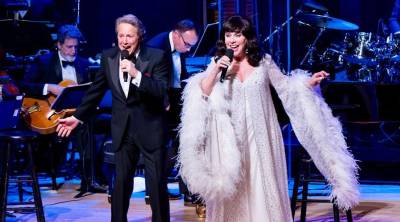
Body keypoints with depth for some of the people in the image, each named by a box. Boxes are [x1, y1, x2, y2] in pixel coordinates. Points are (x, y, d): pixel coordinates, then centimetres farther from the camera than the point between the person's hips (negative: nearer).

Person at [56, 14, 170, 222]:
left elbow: (162, 92, -19)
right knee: (121, 182, 11)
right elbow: (96, 90, 12)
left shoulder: (156, 57, -10)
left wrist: (136, 74, -29)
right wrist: (77, 117, 13)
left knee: (157, 183, 2)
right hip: (122, 129, 3)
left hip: (150, 128, -3)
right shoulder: (108, 57, 2)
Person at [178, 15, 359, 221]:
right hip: (231, 138, 0)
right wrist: (216, 70, -17)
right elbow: (203, 92, -5)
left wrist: (310, 82, -8)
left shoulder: (263, 61, 3)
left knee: (263, 186, 3)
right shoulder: (217, 63, 3)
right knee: (231, 189, 2)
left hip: (260, 136, 0)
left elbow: (285, 86, 6)